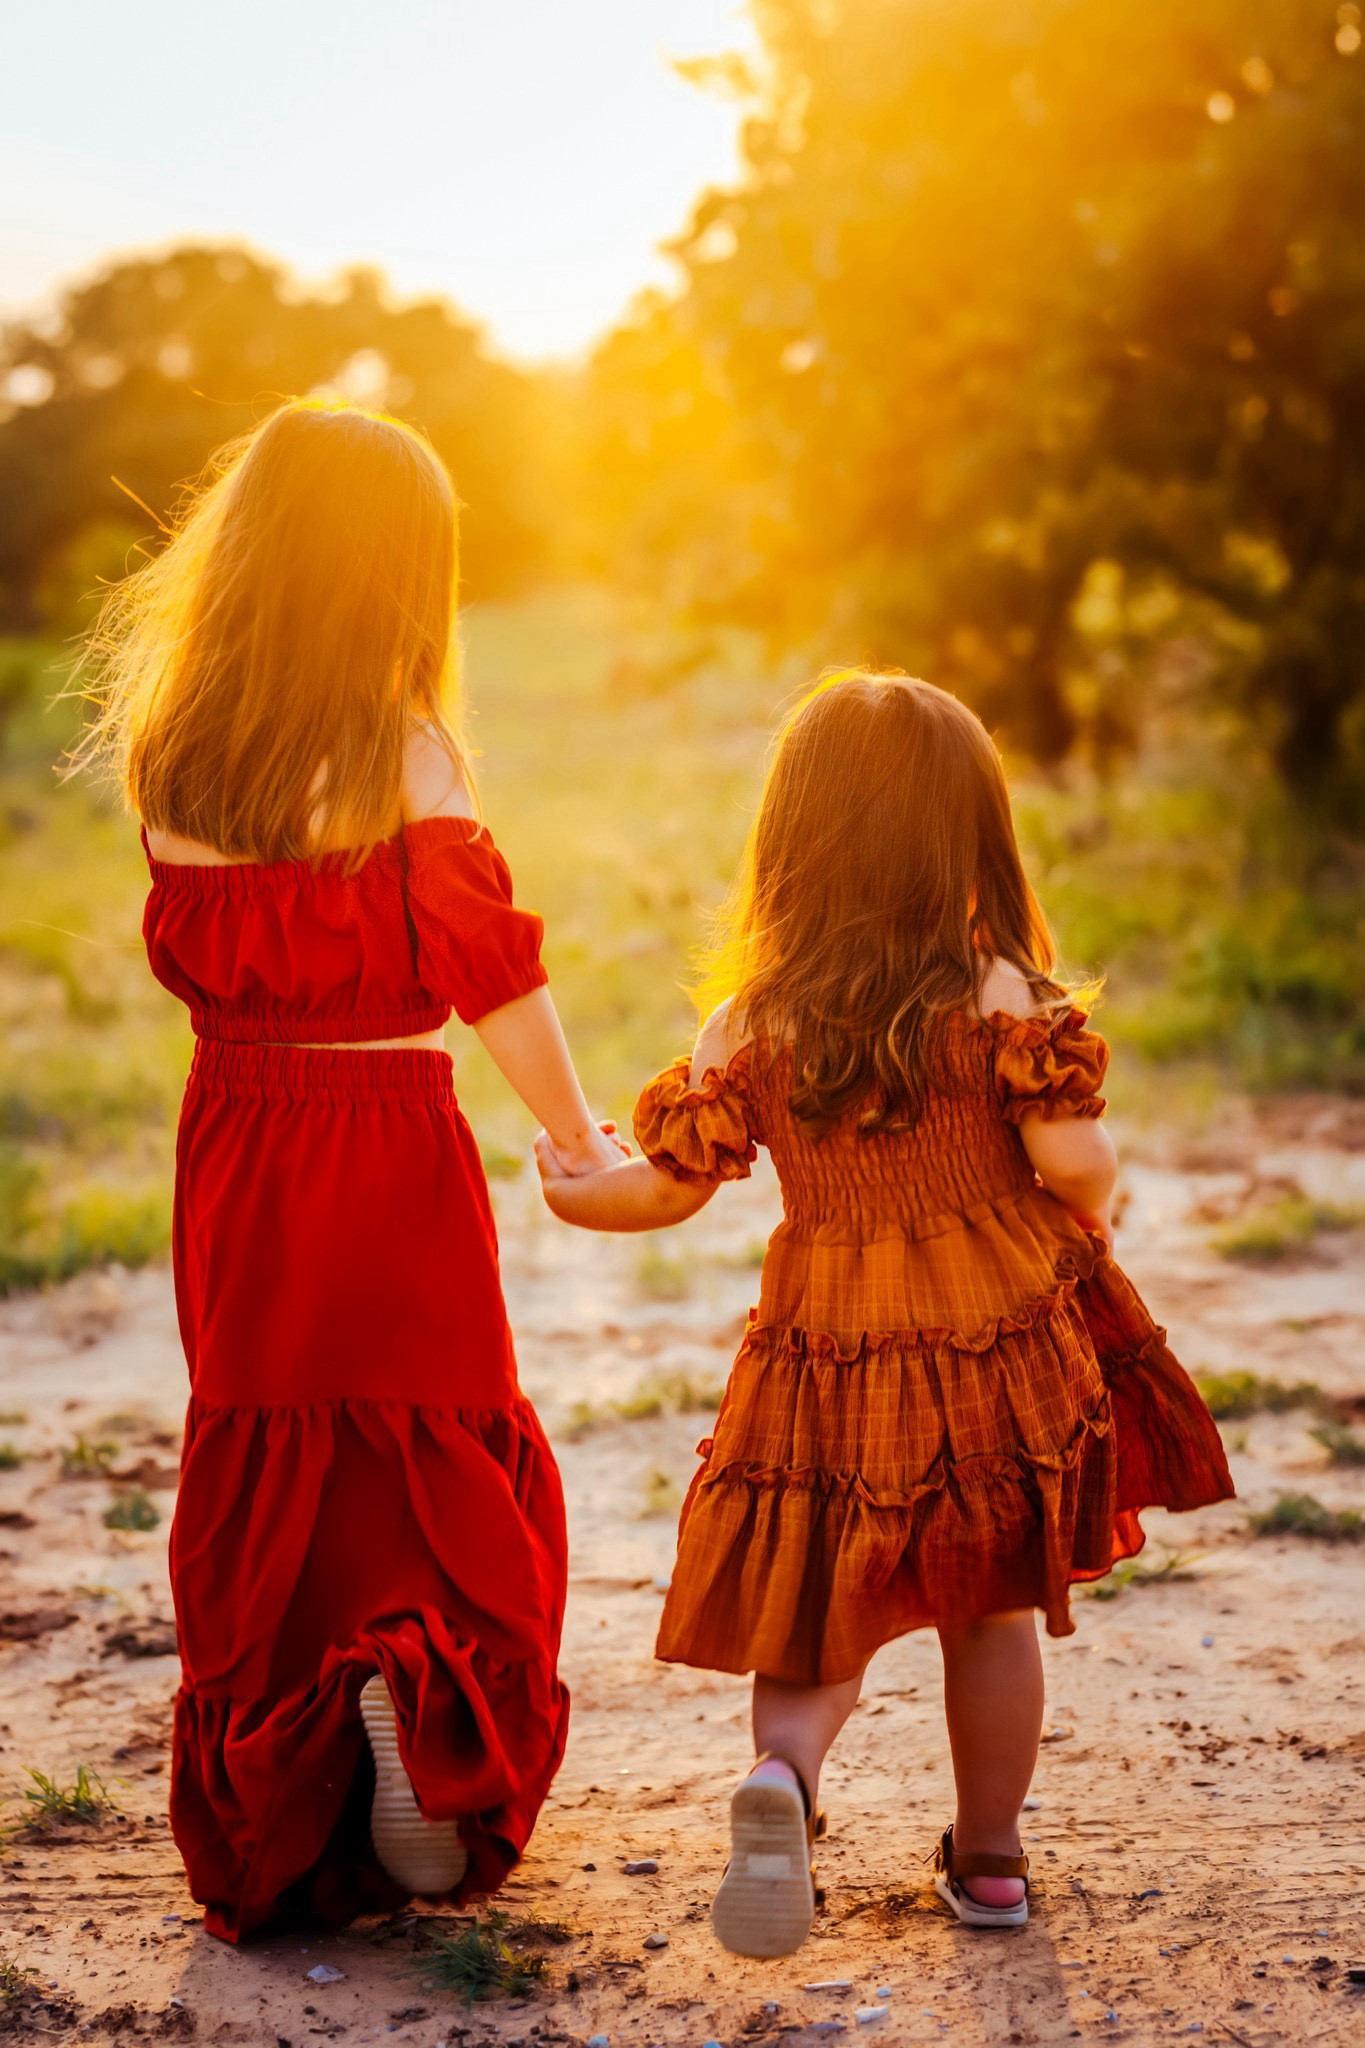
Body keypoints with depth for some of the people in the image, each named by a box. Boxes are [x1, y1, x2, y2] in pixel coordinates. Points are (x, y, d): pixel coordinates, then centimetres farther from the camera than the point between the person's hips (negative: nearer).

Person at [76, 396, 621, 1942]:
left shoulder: (167, 747, 0)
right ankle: (418, 1682, -16)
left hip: (232, 1141, 4)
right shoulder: (401, 753, -13)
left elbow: (187, 955, 9)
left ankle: (261, 1822, 17)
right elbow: (487, 969, -12)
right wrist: (578, 1138, -1)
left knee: (261, 1464, 14)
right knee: (441, 1461, 11)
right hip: (390, 1145, -4)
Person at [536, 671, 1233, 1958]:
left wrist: (574, 1196, 20)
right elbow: (1074, 1163, -16)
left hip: (828, 1365, 1)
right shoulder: (999, 996, -11)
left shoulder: (748, 1025, -6)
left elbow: (672, 1184, -1)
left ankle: (783, 1771, -18)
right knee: (991, 1615, 17)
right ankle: (988, 1860, 28)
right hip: (999, 1346, 0)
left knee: (821, 1624, 12)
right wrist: (1096, 1215, 8)